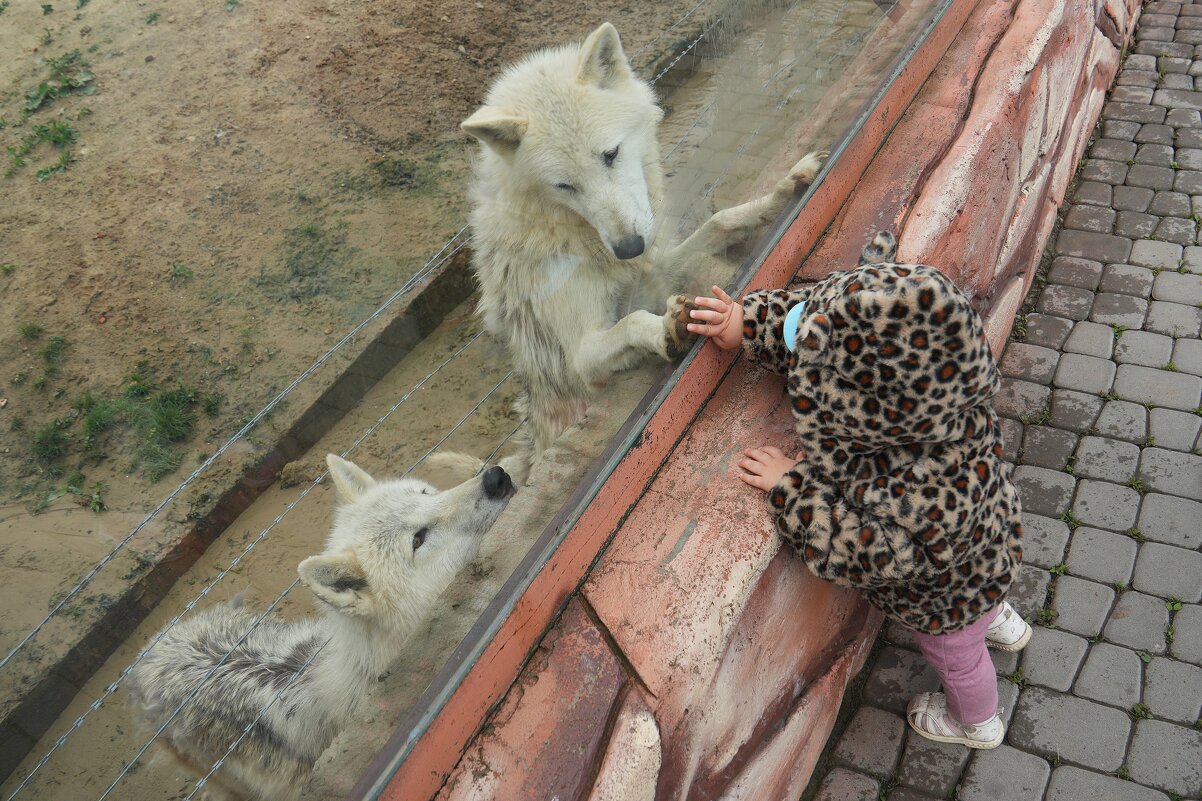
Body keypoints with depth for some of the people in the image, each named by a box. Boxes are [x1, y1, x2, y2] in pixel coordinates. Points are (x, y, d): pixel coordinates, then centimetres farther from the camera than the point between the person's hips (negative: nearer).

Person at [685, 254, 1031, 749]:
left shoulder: (926, 490, -52)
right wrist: (749, 322, -25)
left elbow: (868, 551, -39)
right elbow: (817, 319, -20)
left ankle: (977, 724, 62)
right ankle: (1000, 623, 74)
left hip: (944, 597, -5)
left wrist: (794, 489, -35)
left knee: (954, 653, 29)